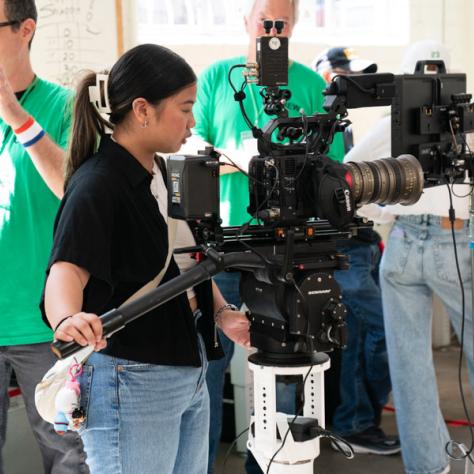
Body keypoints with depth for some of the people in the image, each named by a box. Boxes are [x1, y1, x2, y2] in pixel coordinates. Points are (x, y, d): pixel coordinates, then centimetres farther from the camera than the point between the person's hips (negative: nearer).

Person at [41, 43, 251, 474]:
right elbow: (67, 268, -32)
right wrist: (68, 318, -53)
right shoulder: (97, 186, -17)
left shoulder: (162, 175, 8)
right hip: (131, 382, -9)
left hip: (190, 372, 9)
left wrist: (222, 312, 4)